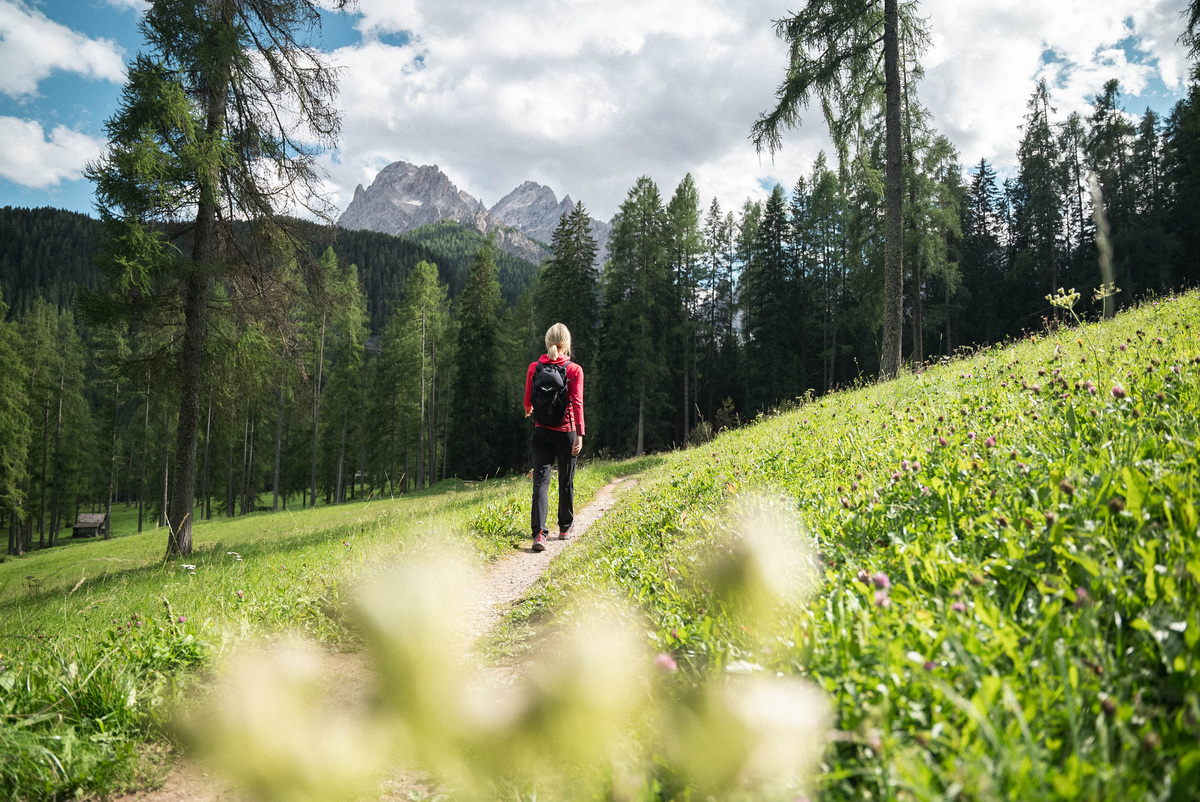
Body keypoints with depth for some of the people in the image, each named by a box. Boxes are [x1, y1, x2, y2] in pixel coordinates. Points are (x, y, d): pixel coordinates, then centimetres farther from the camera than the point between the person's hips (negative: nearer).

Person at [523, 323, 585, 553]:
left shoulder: (534, 368, 1)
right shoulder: (574, 370, -6)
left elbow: (528, 400, 10)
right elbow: (577, 403, -15)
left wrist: (528, 411, 33)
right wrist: (579, 434, -18)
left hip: (542, 431, 1)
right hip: (566, 431, -1)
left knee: (541, 481, -4)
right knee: (566, 481, 15)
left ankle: (539, 532, -19)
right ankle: (565, 528, 31)